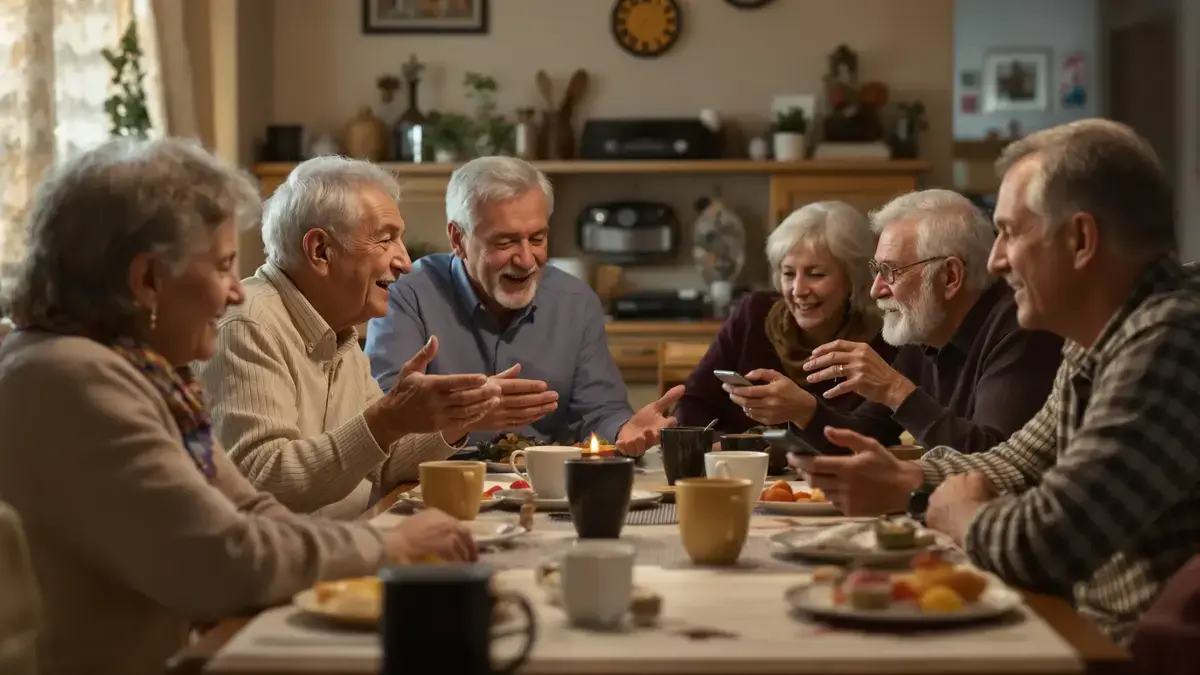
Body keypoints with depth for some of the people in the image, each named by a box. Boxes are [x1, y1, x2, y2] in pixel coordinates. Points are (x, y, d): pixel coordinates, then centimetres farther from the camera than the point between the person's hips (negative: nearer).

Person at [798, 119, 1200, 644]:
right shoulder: (1099, 342, 10)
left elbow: (1041, 547, -28)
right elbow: (1018, 466, 24)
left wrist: (955, 511, -7)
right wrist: (903, 481, 6)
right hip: (1098, 631, 8)